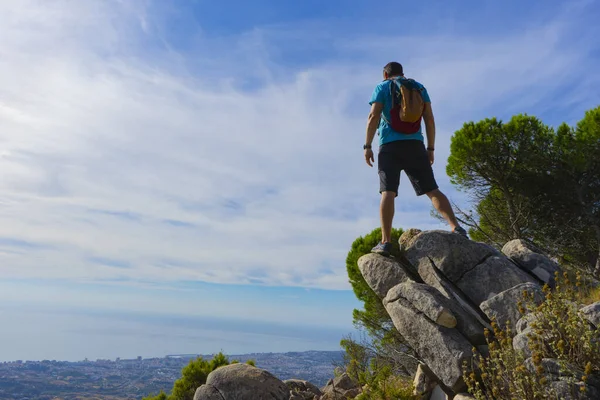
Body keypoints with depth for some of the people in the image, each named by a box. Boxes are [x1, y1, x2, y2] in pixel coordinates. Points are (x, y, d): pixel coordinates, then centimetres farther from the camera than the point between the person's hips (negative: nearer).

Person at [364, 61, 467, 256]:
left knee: (388, 192, -10)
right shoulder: (419, 87, 21)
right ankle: (456, 227, -11)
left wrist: (367, 146, -3)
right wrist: (431, 148, 14)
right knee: (432, 189, 3)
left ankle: (385, 241, -19)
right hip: (415, 145, 3)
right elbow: (429, 119, 12)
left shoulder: (382, 88, 12)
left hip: (390, 146, -3)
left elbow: (373, 117, -3)